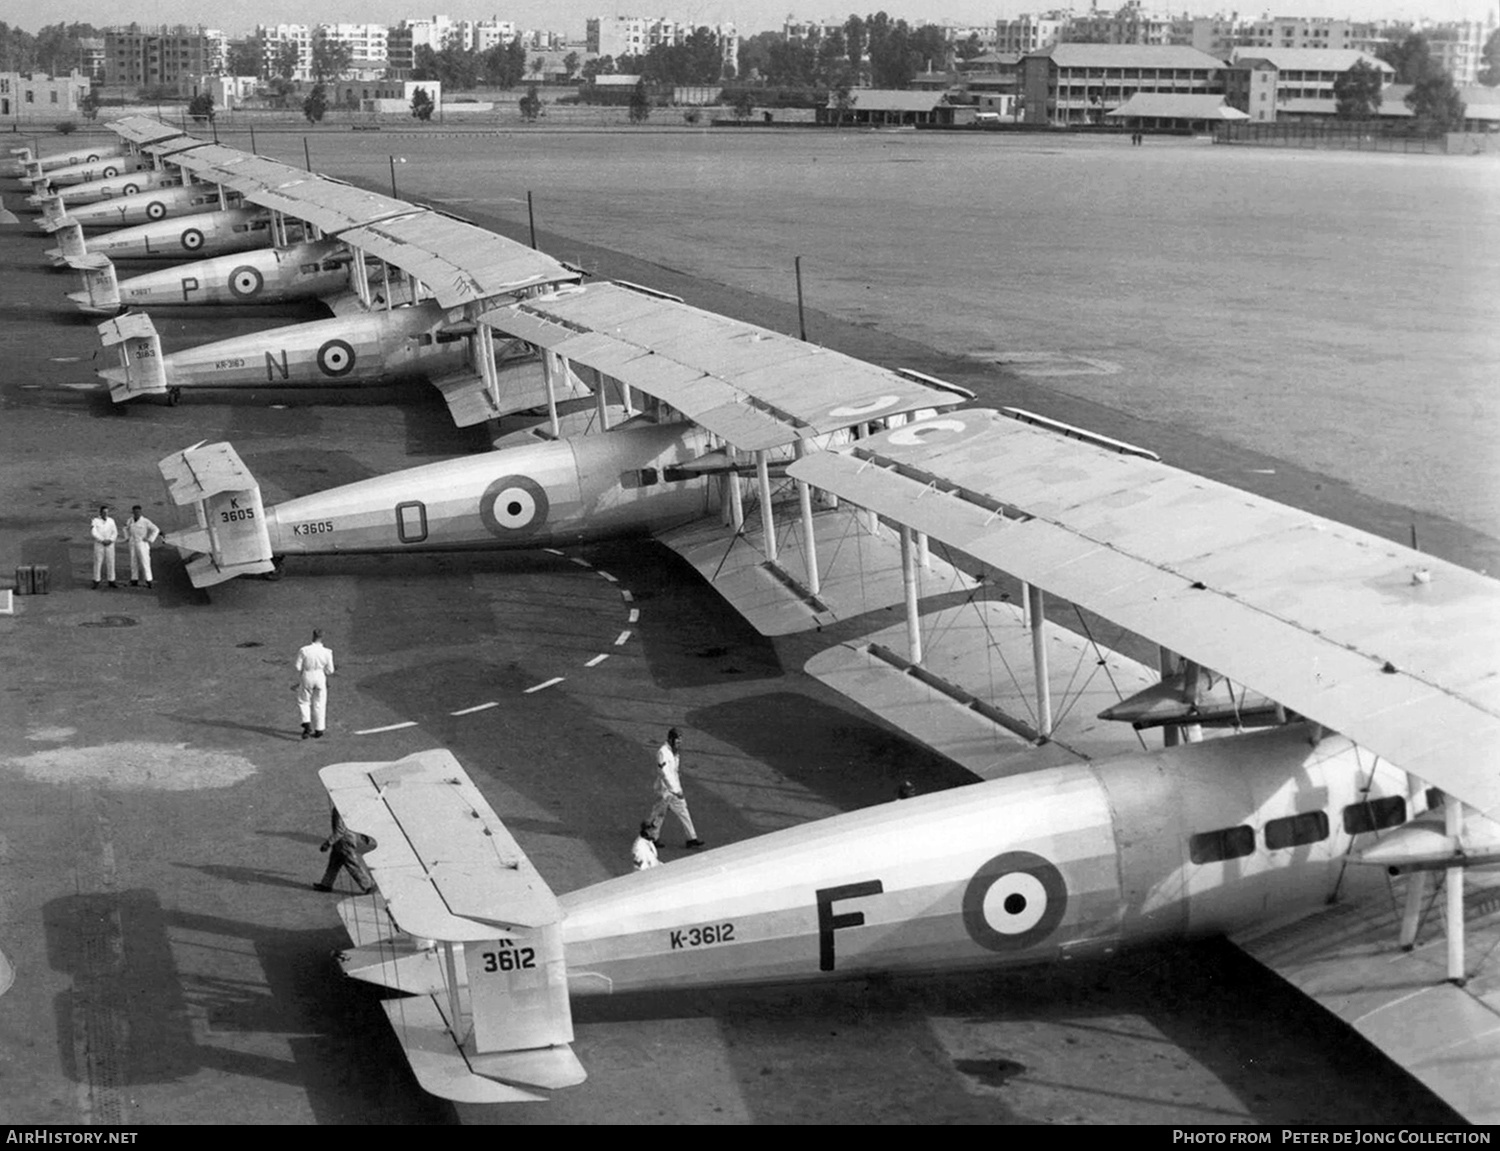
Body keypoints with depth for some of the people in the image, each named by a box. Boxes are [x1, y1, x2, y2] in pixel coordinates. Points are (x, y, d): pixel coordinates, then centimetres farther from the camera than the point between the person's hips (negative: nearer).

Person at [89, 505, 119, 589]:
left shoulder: (111, 521, 3)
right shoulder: (95, 521, -6)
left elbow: (115, 533, 0)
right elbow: (93, 533, -16)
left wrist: (110, 540, -18)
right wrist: (103, 540, -23)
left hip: (110, 545, 3)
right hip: (99, 544, -3)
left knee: (110, 563, 3)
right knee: (98, 563, -3)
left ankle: (111, 581, 12)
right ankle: (96, 583, 4)